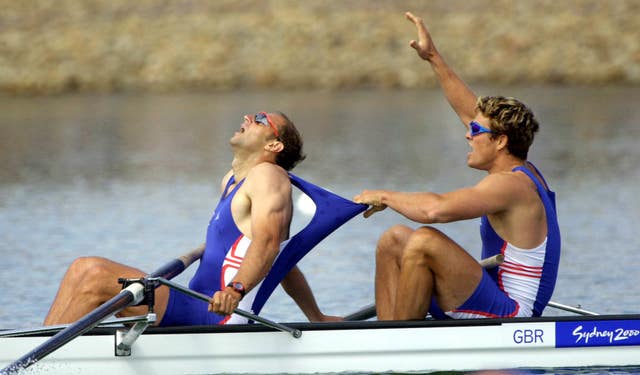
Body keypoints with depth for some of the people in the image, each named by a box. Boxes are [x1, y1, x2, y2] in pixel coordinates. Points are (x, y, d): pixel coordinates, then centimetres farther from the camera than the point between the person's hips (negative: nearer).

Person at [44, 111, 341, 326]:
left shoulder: (267, 175, -6)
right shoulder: (232, 181, 25)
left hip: (216, 318, -10)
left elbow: (267, 242, -23)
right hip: (199, 311, 10)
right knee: (84, 267, 6)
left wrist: (237, 289, -40)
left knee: (96, 279, -19)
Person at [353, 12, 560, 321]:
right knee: (394, 240, 10)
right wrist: (433, 58, 23)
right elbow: (470, 112, 22)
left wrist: (384, 197, -14)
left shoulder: (510, 185, -18)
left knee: (425, 241, -25)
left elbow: (435, 208, -31)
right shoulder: (522, 173, 11)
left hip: (507, 318, -10)